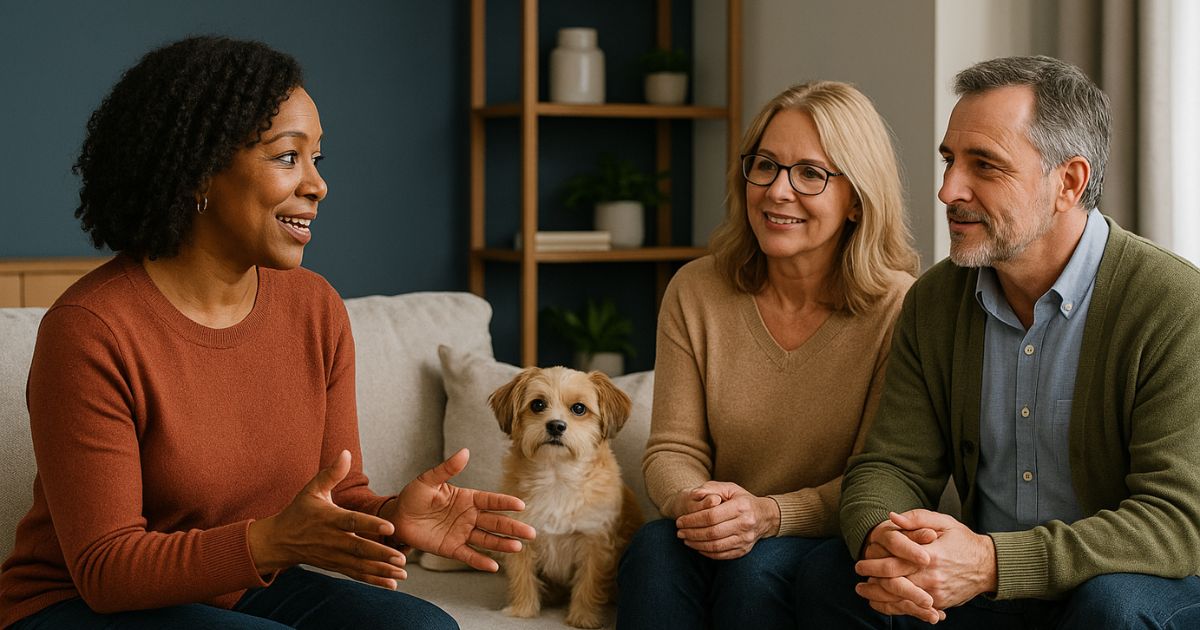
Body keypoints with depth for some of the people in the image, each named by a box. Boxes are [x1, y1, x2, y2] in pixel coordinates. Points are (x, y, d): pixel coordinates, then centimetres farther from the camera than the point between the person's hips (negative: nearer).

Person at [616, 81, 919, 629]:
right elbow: (672, 449, 1)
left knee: (758, 566, -34)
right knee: (656, 545, -30)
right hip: (716, 542, 3)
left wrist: (768, 515, -25)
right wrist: (693, 504, -23)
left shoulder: (898, 309, -9)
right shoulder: (694, 292, 2)